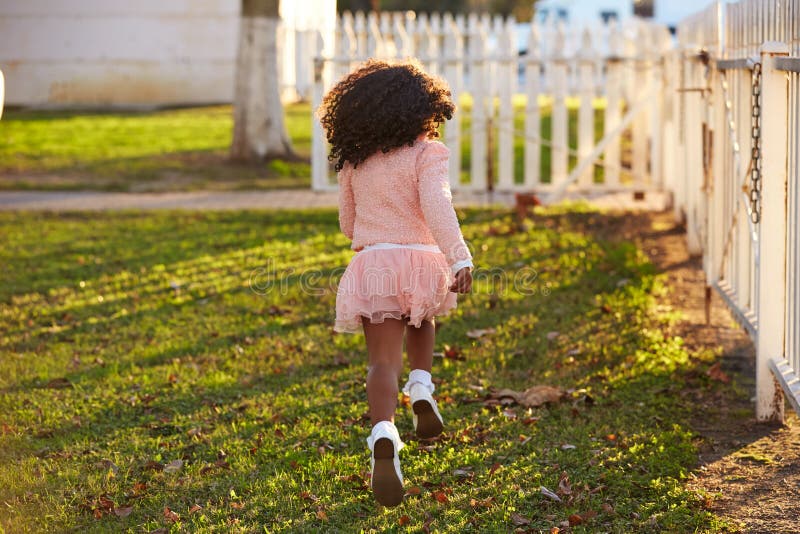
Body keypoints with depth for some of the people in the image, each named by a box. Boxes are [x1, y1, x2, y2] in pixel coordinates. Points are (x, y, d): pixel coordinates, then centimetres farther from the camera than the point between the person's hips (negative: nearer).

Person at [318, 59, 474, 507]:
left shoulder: (354, 161, 12)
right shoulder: (426, 152, -2)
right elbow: (437, 206, -18)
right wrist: (460, 258, -26)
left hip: (370, 264, 2)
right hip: (420, 260, -2)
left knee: (384, 360, -4)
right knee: (422, 323, 31)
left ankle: (384, 434, -29)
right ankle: (422, 390, 9)